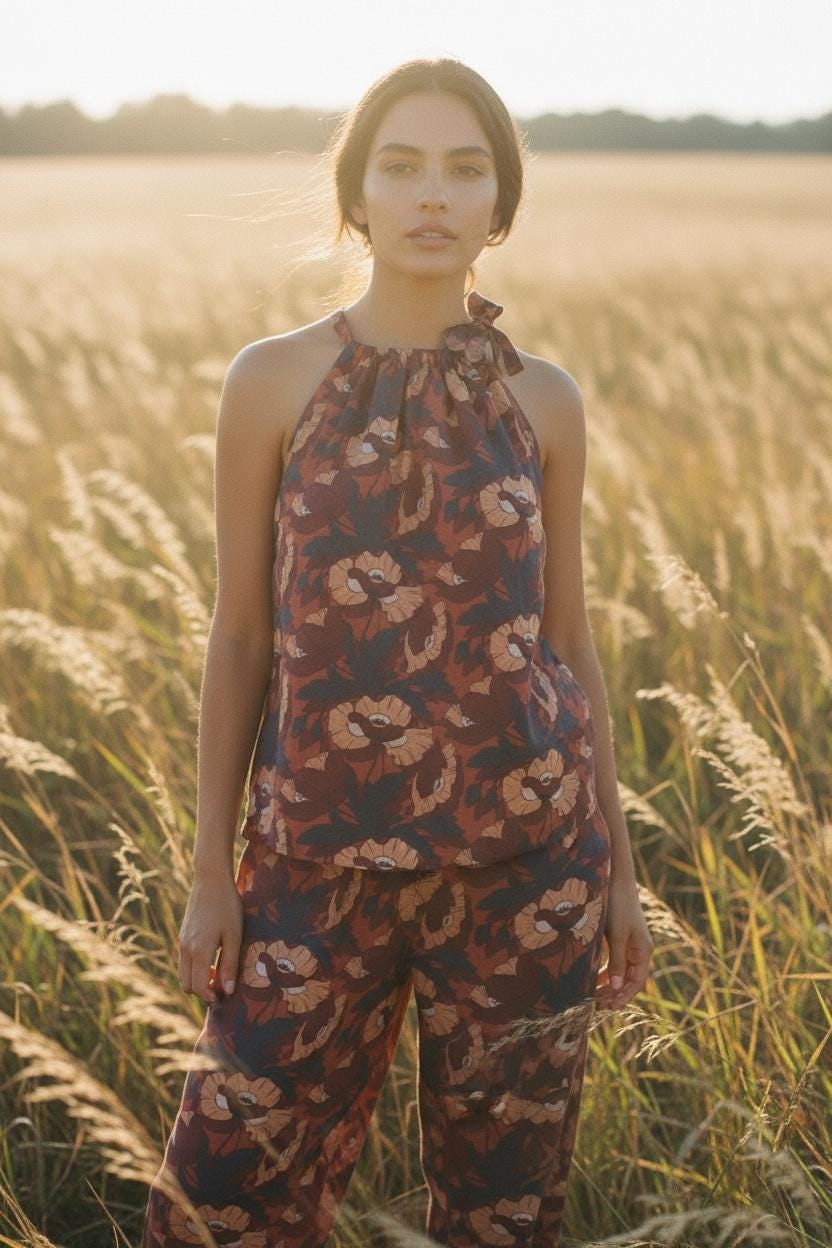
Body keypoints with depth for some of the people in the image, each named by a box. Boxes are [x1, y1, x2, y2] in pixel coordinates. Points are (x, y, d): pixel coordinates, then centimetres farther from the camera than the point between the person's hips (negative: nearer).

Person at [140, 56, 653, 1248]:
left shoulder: (543, 399, 1)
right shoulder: (273, 379, -4)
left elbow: (567, 638, 7)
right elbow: (239, 635, 0)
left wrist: (619, 869, 8)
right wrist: (212, 870, 1)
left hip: (526, 853, 1)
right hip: (324, 858, -1)